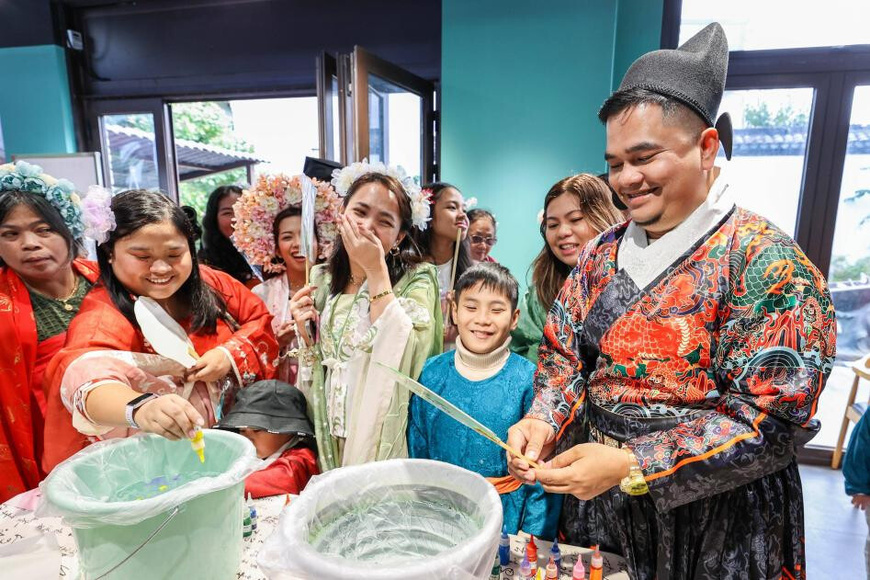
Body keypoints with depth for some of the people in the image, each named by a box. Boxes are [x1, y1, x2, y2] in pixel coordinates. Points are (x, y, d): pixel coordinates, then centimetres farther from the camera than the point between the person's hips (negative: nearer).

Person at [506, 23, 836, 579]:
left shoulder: (766, 262, -17)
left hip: (713, 525, -4)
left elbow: (771, 420, -21)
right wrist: (543, 419, -15)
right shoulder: (602, 254, 0)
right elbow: (564, 353, 3)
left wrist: (631, 465, -28)